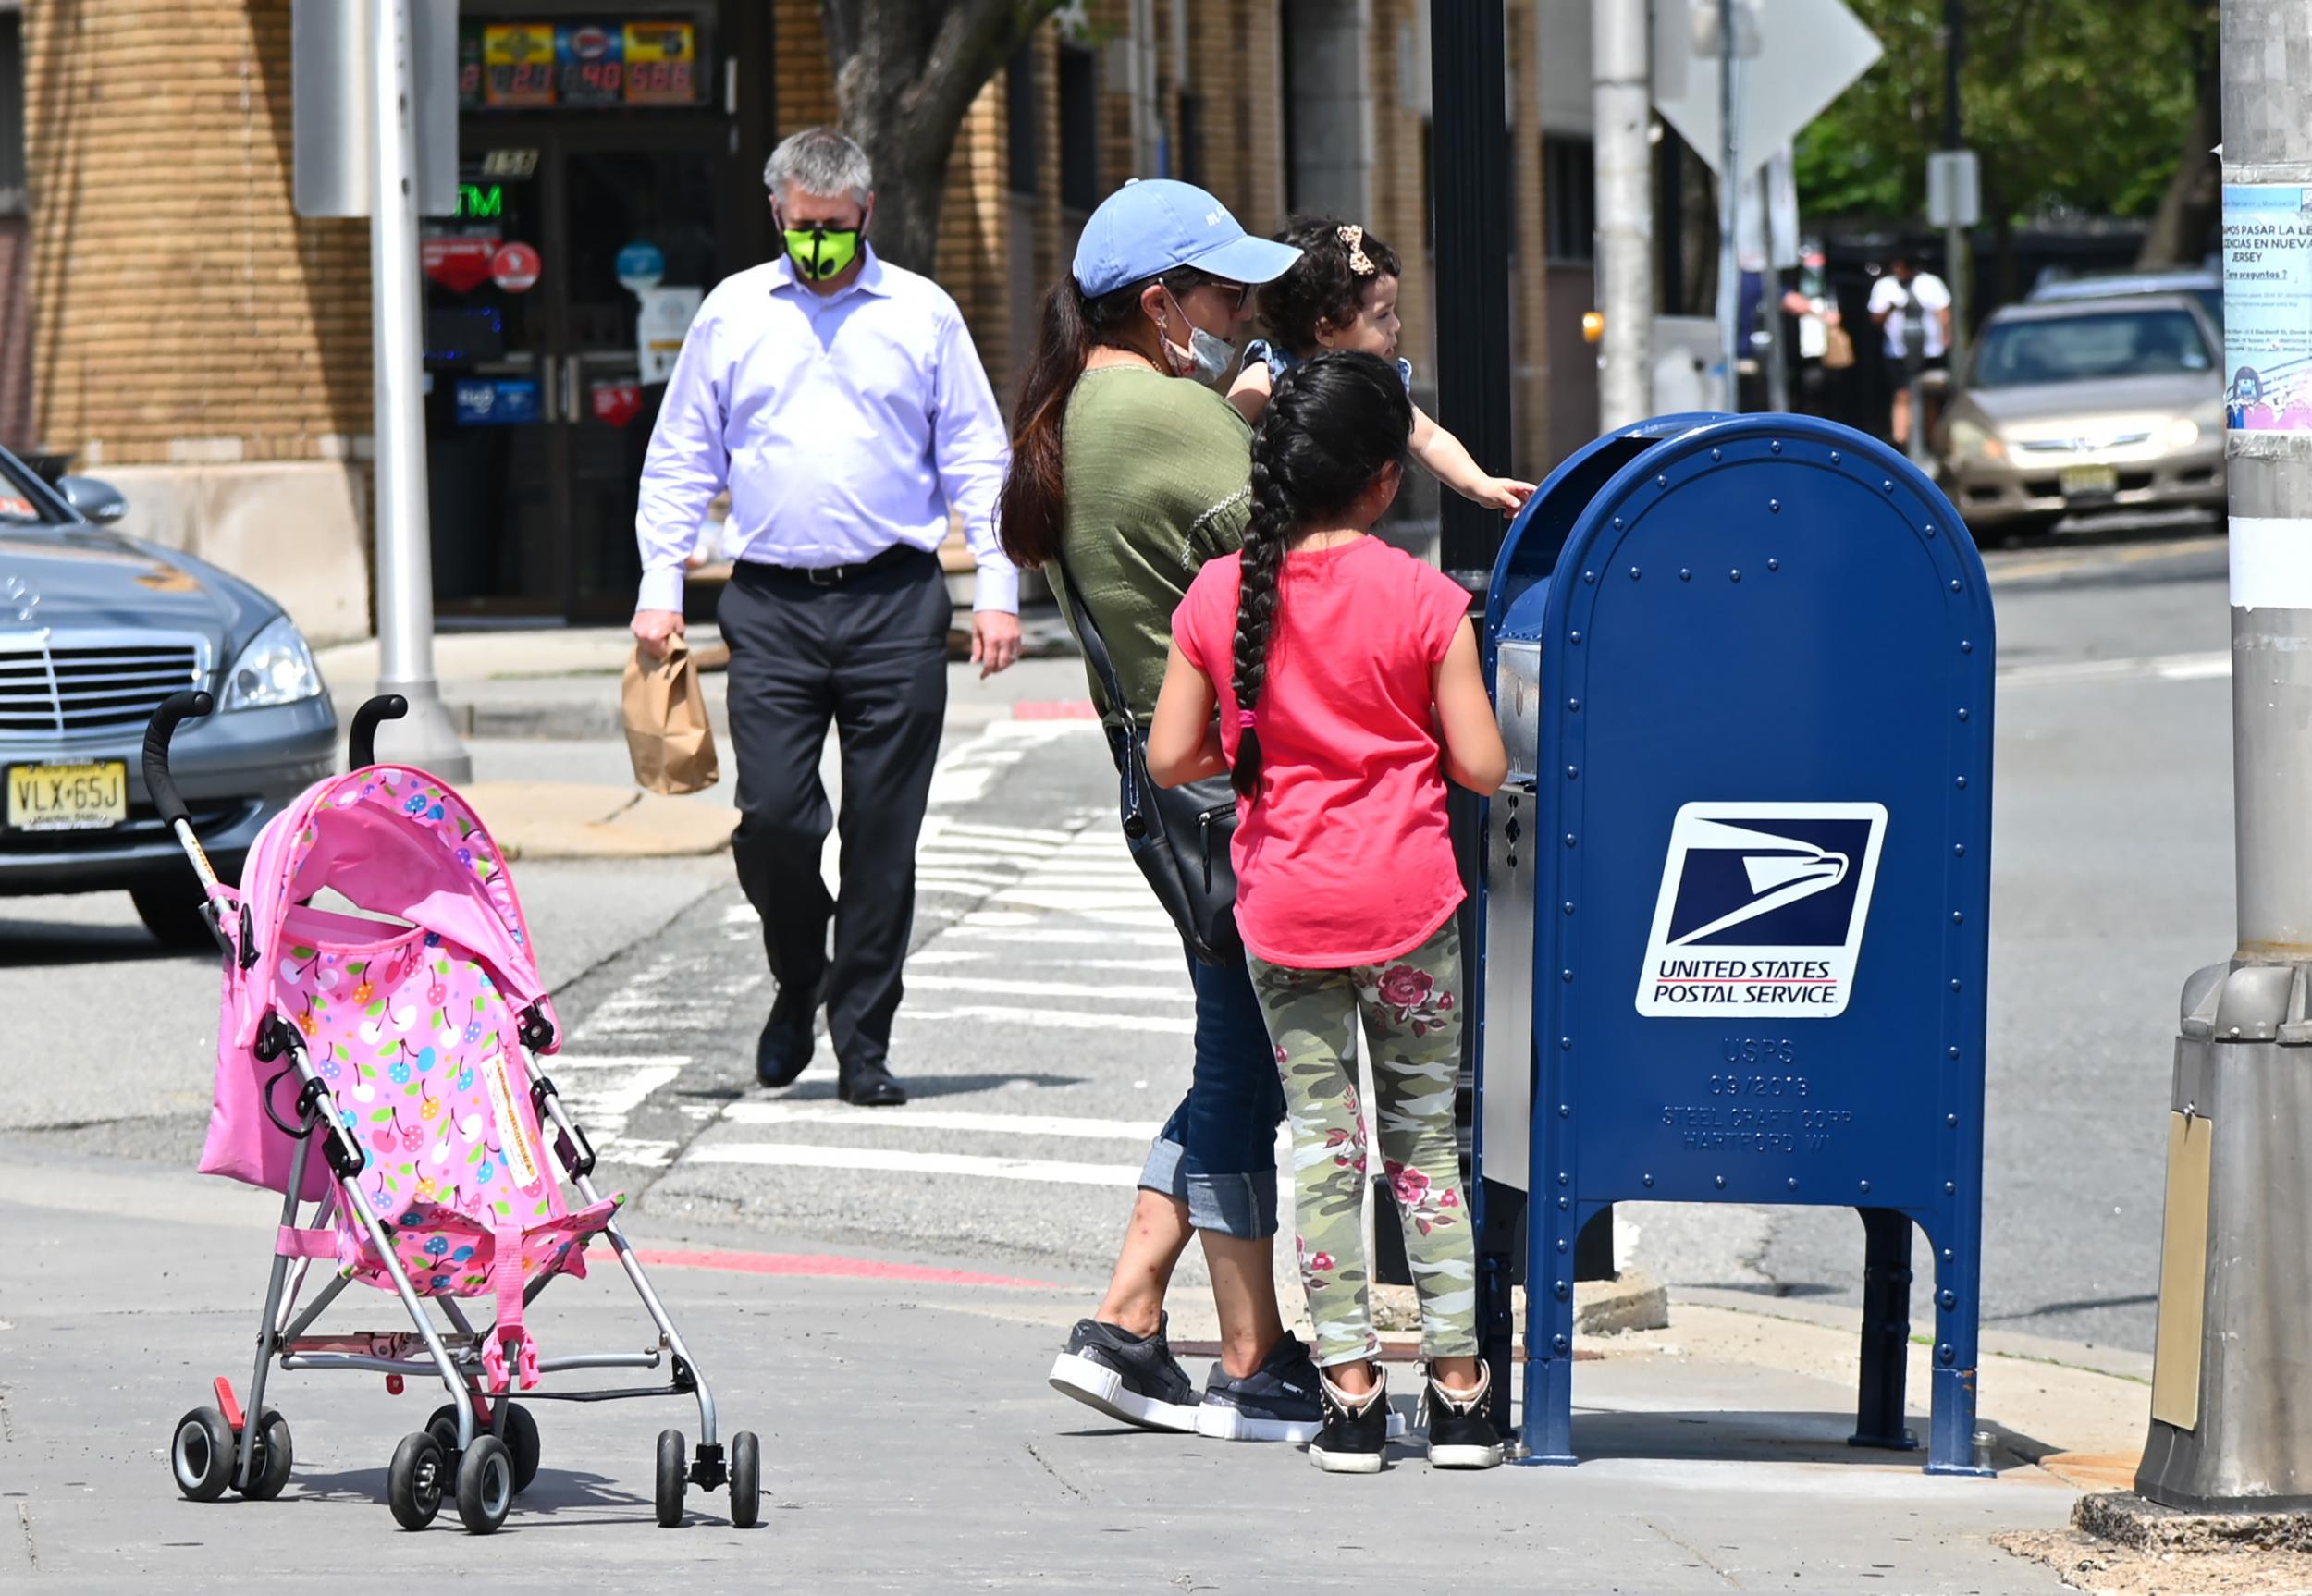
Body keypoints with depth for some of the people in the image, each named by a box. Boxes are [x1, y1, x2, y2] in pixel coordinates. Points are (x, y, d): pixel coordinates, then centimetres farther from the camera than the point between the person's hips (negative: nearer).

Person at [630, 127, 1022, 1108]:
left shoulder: (922, 315, 8)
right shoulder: (731, 315, 10)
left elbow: (976, 458, 11)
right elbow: (680, 459, 14)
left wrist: (996, 590, 3)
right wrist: (659, 588, 6)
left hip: (895, 600, 0)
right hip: (771, 603, 1)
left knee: (883, 832, -1)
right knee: (771, 815, -9)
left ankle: (863, 1042, 7)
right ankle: (798, 981, 19)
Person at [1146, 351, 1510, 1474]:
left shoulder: (1219, 597, -3)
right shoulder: (1425, 600, -9)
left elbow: (1171, 759, -1)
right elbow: (1481, 765, -9)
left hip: (1283, 906, 1)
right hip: (1407, 896, -1)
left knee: (1322, 1140, 7)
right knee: (1426, 1135, 10)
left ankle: (1351, 1393, 4)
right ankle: (1459, 1394, 10)